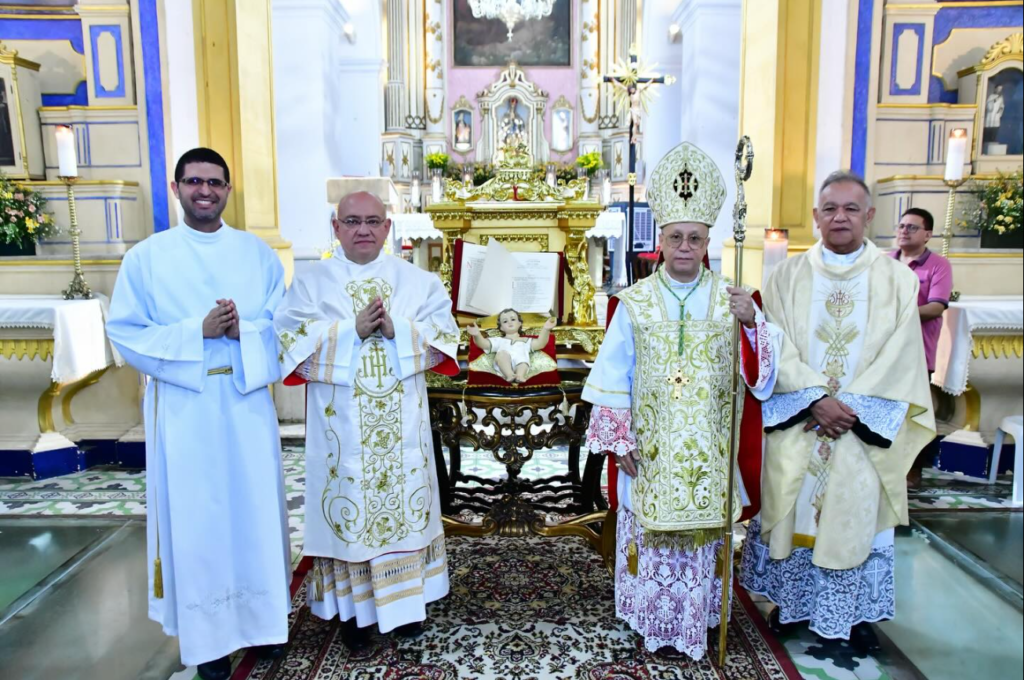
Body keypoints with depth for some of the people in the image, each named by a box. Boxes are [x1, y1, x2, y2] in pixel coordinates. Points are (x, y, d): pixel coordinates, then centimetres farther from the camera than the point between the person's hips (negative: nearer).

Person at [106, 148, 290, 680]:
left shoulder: (258, 253, 6)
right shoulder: (146, 257, 1)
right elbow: (125, 333, -3)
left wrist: (243, 329, -16)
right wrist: (197, 331, -16)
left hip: (247, 402, 2)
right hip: (183, 407, -1)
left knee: (255, 508, 10)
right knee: (195, 516, 6)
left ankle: (263, 617, 28)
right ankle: (208, 635, 22)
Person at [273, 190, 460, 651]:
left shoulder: (417, 280, 6)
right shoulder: (311, 282, 3)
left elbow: (444, 336, 0)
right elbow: (292, 342, -7)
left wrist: (397, 329, -16)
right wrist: (352, 330, -18)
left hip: (402, 422, 2)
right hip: (342, 424, -1)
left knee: (404, 503, 9)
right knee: (349, 505, 5)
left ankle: (406, 599, 26)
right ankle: (352, 606, 20)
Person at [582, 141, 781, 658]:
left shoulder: (733, 300, 0)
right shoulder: (635, 302, -3)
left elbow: (765, 372, -4)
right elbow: (613, 378, -1)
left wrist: (752, 323, -21)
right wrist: (619, 441, -4)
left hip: (708, 450, 1)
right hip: (650, 450, 0)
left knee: (702, 535, 11)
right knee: (650, 533, 9)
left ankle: (696, 622, 31)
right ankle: (652, 623, 29)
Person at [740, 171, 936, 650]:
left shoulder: (898, 280, 1)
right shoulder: (788, 277, 1)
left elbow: (899, 358, -4)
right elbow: (779, 349, -6)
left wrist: (853, 405, -14)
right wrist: (817, 399, -16)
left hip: (865, 428, 0)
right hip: (796, 426, 0)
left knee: (856, 514, 7)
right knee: (793, 508, 8)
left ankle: (854, 612, 26)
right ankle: (791, 601, 26)